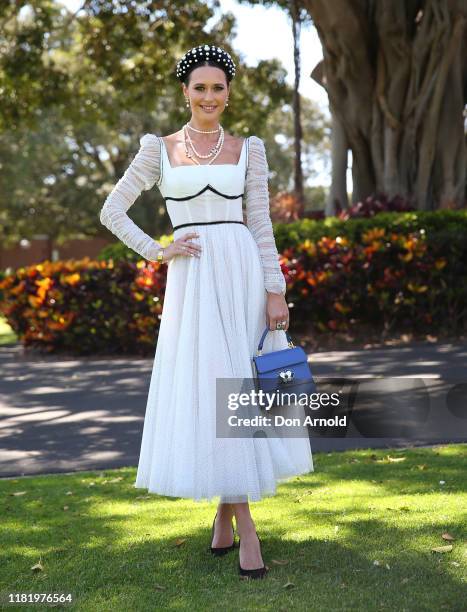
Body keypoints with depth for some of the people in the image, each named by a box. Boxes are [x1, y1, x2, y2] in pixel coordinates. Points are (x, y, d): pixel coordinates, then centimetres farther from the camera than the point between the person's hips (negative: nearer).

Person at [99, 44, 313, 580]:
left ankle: (225, 516, 17)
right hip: (193, 281, -1)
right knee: (208, 389, -6)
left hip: (243, 275, 2)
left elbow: (261, 224, 5)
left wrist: (275, 291, -2)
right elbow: (112, 210, 8)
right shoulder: (160, 149, 6)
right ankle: (245, 529, -2)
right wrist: (156, 252, -3)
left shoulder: (248, 150, 9)